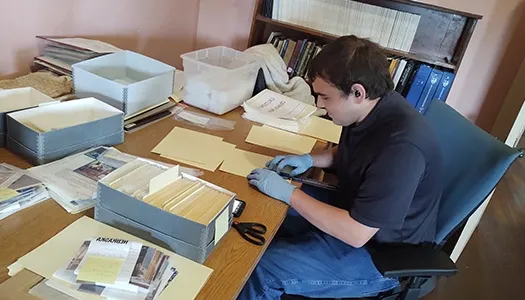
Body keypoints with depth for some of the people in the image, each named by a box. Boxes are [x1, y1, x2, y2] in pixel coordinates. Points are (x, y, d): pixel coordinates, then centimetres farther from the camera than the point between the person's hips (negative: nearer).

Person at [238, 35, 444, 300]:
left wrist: (288, 193, -26)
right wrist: (310, 159, -4)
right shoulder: (370, 109, -7)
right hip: (354, 209, 9)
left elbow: (356, 233, -32)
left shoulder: (401, 147, -35)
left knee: (260, 271, -17)